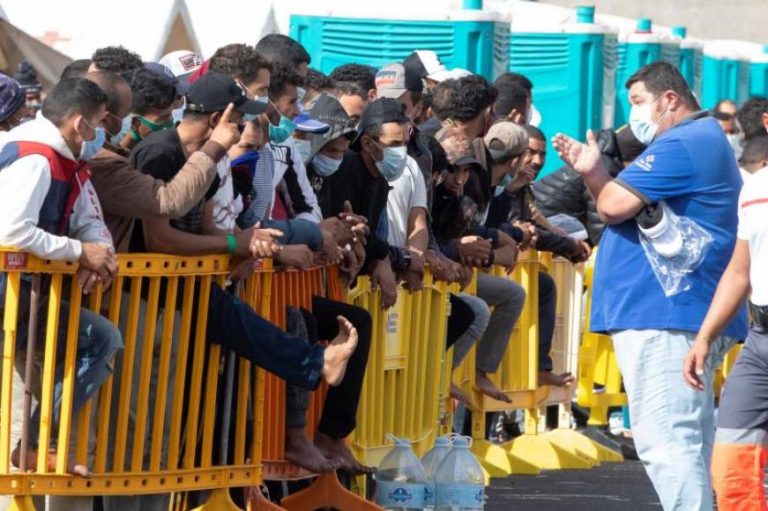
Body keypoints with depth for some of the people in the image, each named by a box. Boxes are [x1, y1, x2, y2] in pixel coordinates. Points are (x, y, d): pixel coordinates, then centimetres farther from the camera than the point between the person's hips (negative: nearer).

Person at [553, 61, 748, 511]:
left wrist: (595, 175, 5)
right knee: (690, 442, 14)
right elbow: (636, 208, 24)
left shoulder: (679, 145, -12)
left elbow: (615, 205, -17)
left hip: (665, 311, -11)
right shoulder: (707, 141, 23)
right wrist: (593, 172, 8)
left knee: (666, 440, -15)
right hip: (692, 315, 11)